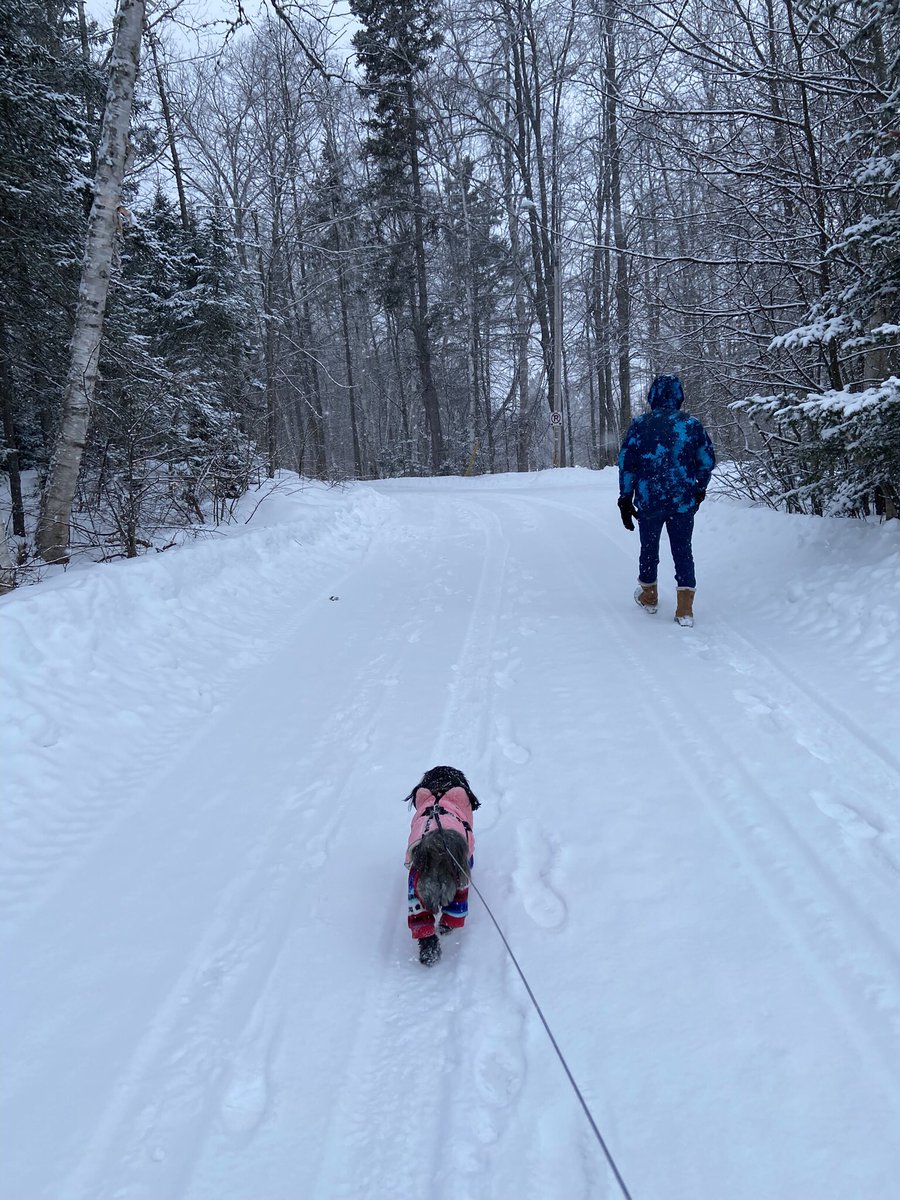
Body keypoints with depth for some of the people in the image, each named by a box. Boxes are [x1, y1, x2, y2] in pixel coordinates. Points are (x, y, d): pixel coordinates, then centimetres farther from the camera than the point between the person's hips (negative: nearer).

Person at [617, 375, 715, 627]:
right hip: (683, 501, 1)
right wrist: (699, 490, 23)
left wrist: (625, 499, 4)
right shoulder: (692, 424, 1)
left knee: (649, 546, 17)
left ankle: (649, 596, 33)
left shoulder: (640, 424, -3)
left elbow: (626, 463, -4)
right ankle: (685, 609, -2)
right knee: (683, 550, 6)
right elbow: (707, 461, 6)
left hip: (648, 501, 0)